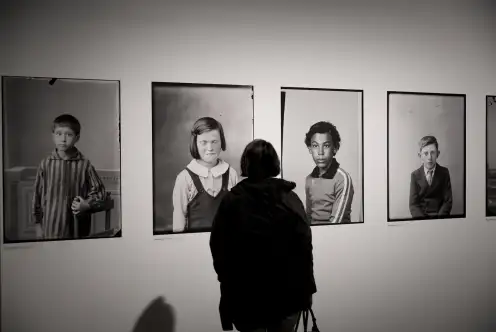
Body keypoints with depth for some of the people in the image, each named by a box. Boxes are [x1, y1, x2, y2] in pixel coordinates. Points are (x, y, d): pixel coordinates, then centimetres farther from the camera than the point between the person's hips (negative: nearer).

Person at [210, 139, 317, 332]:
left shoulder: (231, 201, -6)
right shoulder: (290, 199, -6)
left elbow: (218, 248, -3)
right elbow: (304, 248, -7)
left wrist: (227, 282, 10)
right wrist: (307, 289, 3)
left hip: (245, 294, 0)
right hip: (286, 292, 1)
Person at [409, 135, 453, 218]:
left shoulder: (444, 172, 4)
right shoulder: (415, 175, 3)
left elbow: (448, 201, 1)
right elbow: (413, 204, -1)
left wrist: (439, 218, -15)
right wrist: (423, 219, -18)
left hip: (440, 216, 0)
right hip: (420, 218, 0)